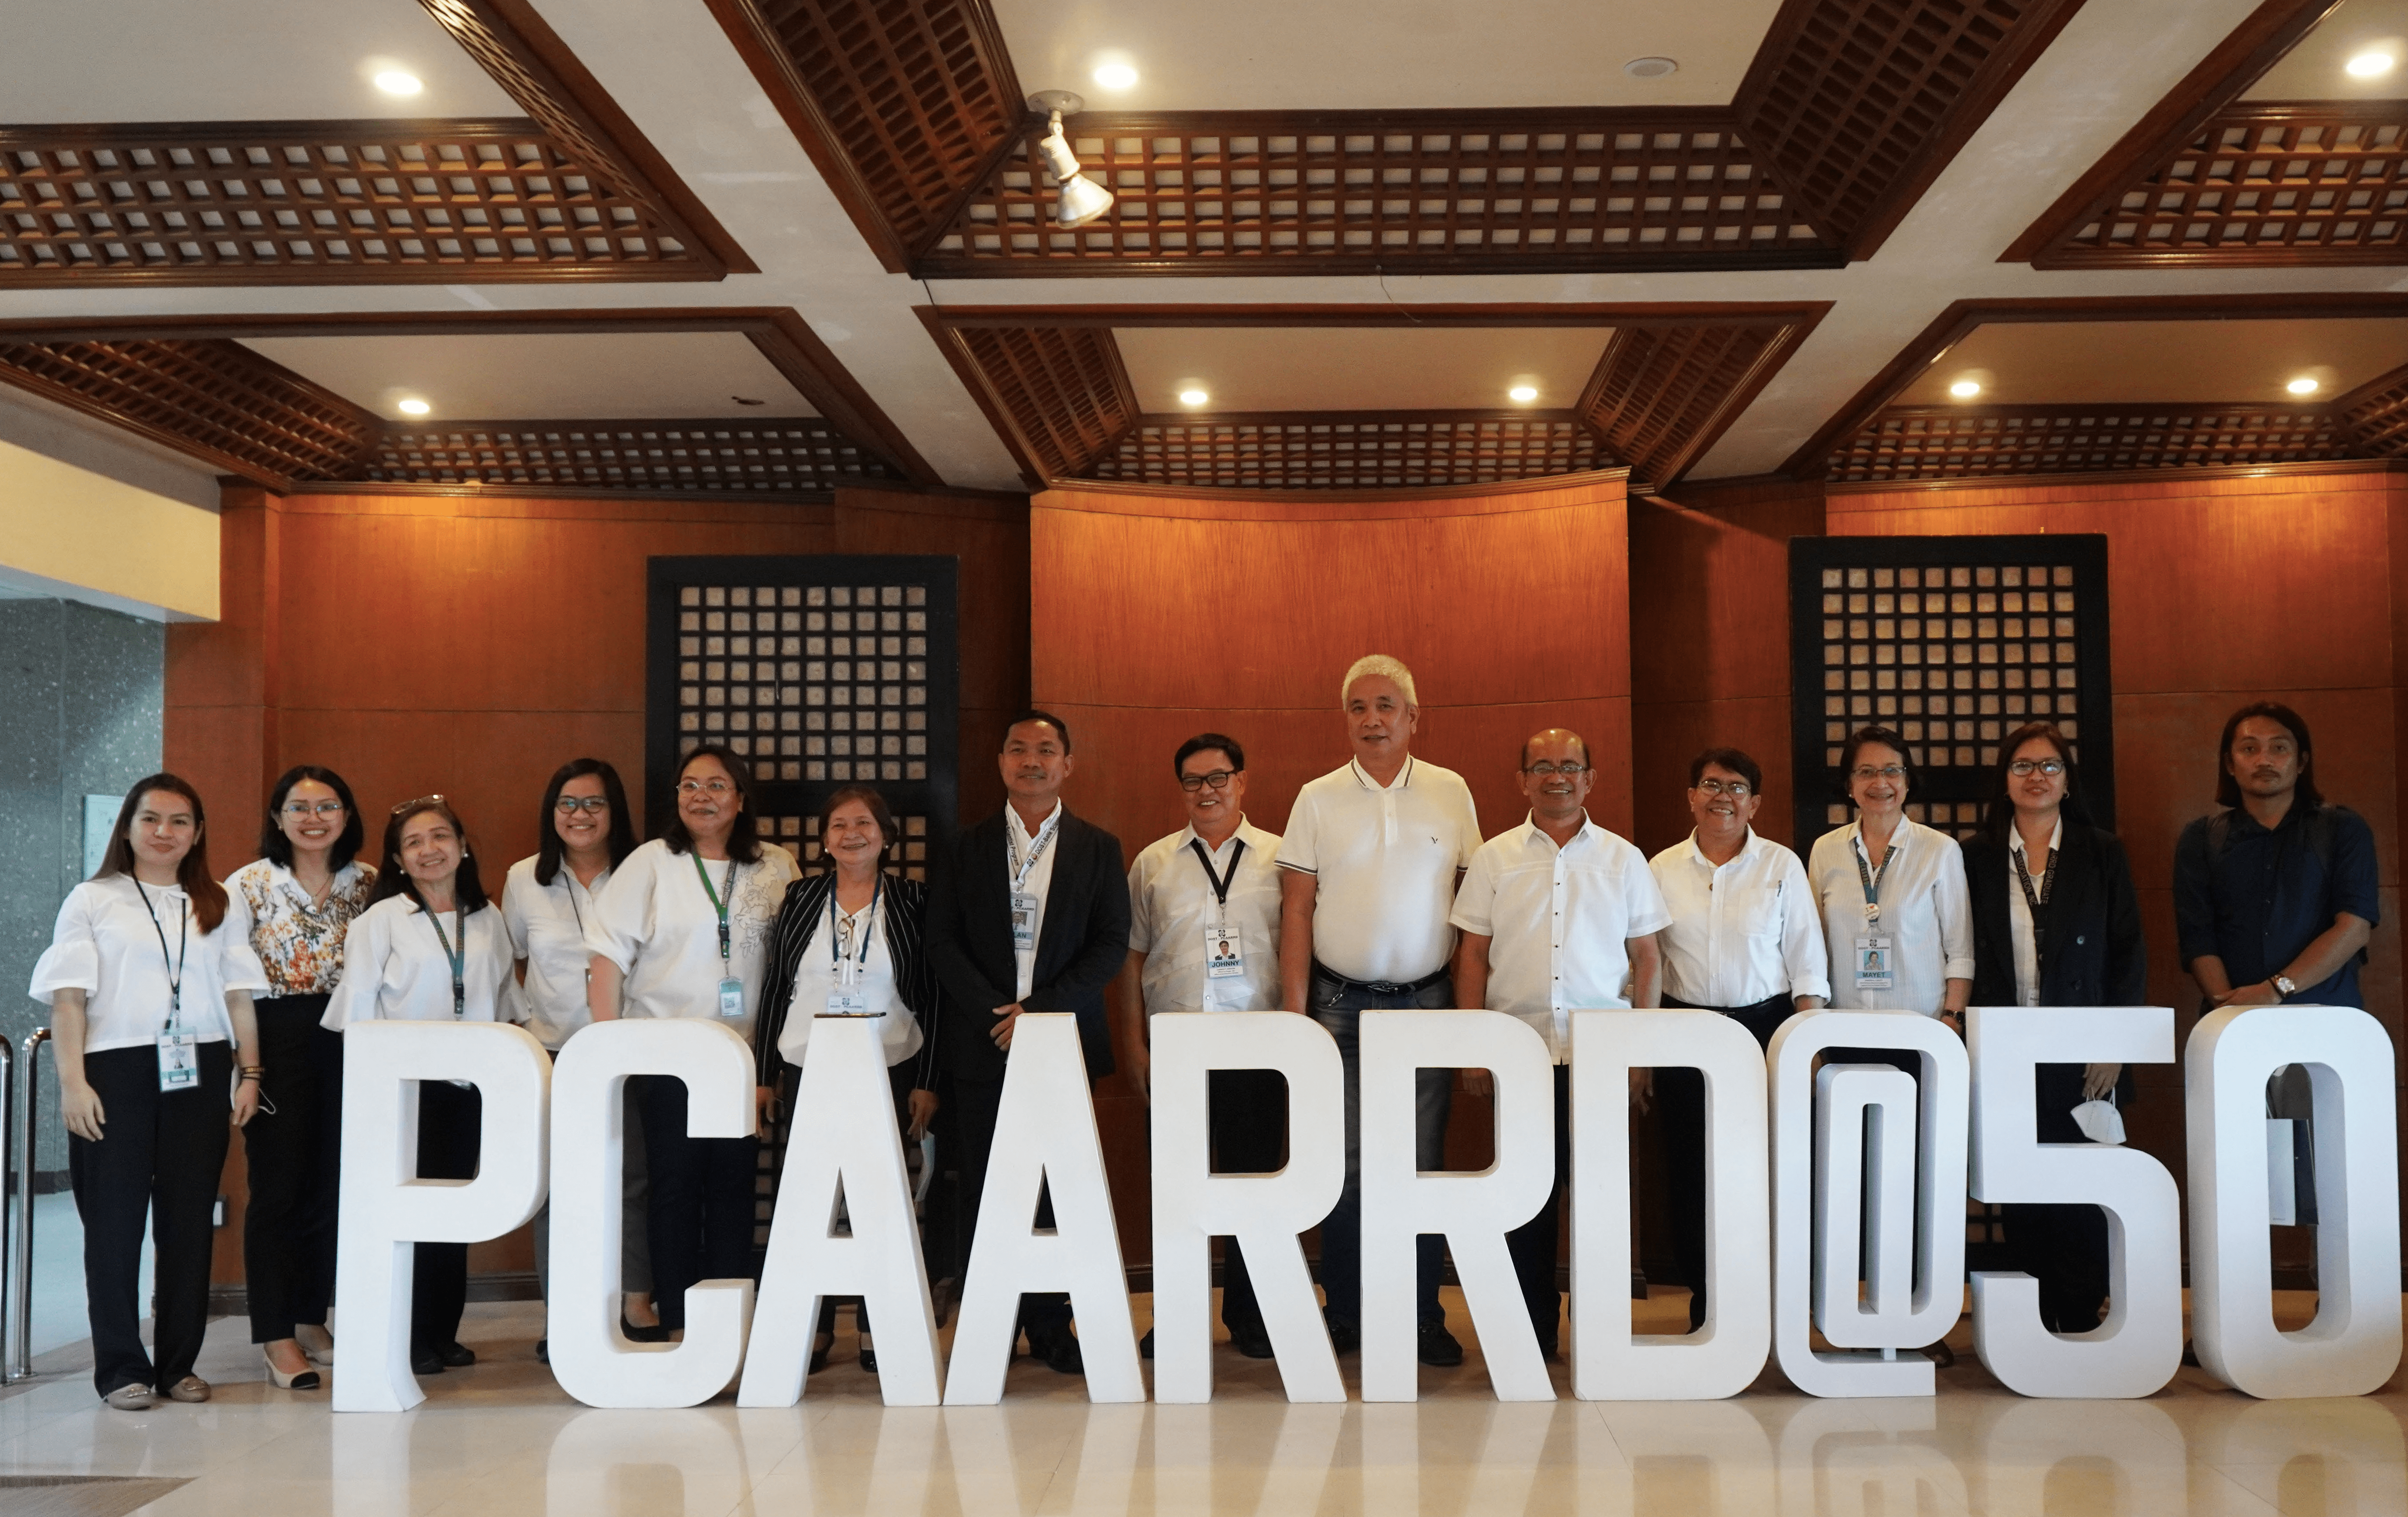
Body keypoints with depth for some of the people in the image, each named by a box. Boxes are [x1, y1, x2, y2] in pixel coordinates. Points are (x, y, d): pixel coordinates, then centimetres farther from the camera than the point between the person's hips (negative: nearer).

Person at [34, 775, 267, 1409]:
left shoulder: (217, 906, 15)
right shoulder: (92, 901, 6)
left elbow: (239, 995, 12)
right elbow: (68, 998, -1)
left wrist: (250, 1073, 4)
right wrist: (72, 1082, -10)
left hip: (198, 1073, 3)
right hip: (117, 1071, -2)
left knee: (188, 1219, 3)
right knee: (114, 1221, -1)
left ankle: (178, 1364, 12)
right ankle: (121, 1368, 8)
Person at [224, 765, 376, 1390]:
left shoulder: (368, 884, 7)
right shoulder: (248, 886, -2)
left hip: (349, 1044, 3)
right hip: (277, 1042, -3)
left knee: (333, 1185, 7)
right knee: (278, 1187, -2)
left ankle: (313, 1320, 20)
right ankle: (277, 1339, 4)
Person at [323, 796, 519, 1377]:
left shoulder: (488, 920, 11)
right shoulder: (380, 920, -1)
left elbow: (505, 995, 15)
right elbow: (359, 1004, -4)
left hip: (470, 1083, 4)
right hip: (406, 1083, -4)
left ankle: (444, 1332, 16)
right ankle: (410, 1339, 4)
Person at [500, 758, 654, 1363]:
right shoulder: (524, 879, 6)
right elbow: (504, 962, 15)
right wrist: (525, 1016, 5)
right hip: (552, 1052, 1)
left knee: (632, 1176, -3)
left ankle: (638, 1306, 5)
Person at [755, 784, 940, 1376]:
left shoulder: (912, 901, 3)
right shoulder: (800, 898, 7)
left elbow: (929, 995, 2)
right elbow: (774, 988, 9)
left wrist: (926, 1083, -3)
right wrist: (764, 1075, 4)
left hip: (890, 1072, -1)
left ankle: (876, 1328, 13)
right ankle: (813, 1328, 13)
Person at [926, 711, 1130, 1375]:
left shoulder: (1098, 848, 8)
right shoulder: (967, 848, 9)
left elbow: (1112, 943, 1)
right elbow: (942, 940, 4)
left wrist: (1042, 1010, -10)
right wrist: (994, 1013, -9)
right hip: (984, 1043, 0)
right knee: (983, 1190, 1)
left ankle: (1051, 1327, 11)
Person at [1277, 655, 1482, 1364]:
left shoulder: (1451, 793, 4)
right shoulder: (1317, 799, 3)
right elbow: (1297, 909, 2)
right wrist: (1294, 1012, -4)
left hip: (1426, 1000, 0)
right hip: (1341, 1003, 0)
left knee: (1423, 1163, 4)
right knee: (1345, 1164, 4)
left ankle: (1422, 1318, 13)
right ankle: (1344, 1317, 14)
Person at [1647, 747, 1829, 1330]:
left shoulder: (1782, 866, 3)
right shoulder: (1663, 869, 7)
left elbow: (1806, 956, 3)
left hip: (1765, 1026, -1)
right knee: (1690, 1172, 4)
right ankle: (1704, 1305, 15)